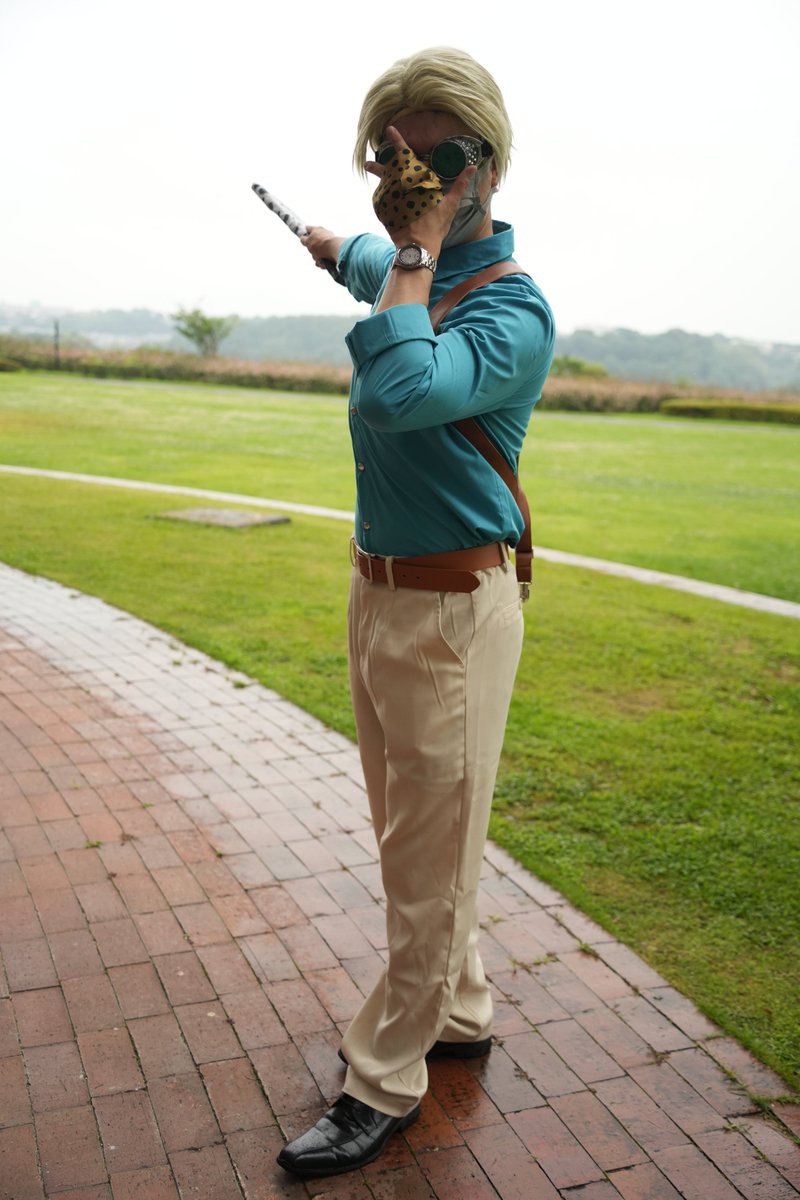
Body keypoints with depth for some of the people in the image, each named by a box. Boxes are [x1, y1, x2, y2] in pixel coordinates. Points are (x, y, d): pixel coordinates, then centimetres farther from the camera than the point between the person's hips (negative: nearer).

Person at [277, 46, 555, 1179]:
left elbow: (402, 393, -36)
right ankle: (459, 1014, 38)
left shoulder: (511, 310, -17)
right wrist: (333, 242, 56)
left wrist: (420, 245, -24)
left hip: (449, 609, -9)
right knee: (410, 839, 19)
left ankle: (385, 1085, 18)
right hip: (377, 591, 9)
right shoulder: (414, 274, 9)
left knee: (430, 858, 3)